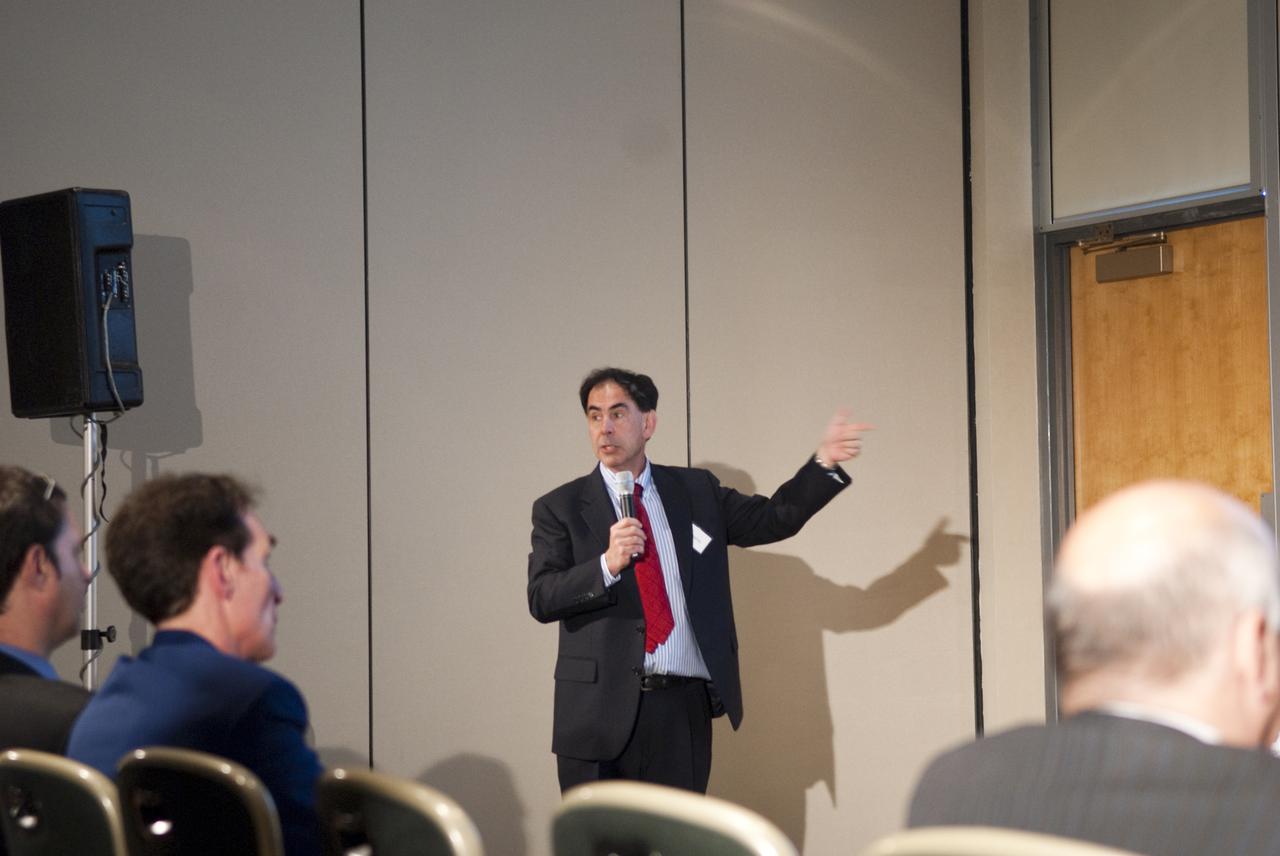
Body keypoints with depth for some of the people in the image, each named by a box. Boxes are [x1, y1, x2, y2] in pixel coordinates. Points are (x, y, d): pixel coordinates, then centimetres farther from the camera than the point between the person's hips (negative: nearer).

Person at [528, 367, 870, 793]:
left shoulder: (695, 491, 12)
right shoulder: (560, 508, 4)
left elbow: (773, 518, 9)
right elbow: (541, 598, -6)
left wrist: (824, 464, -3)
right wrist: (607, 565, -21)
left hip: (684, 710, 2)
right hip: (602, 709, -2)